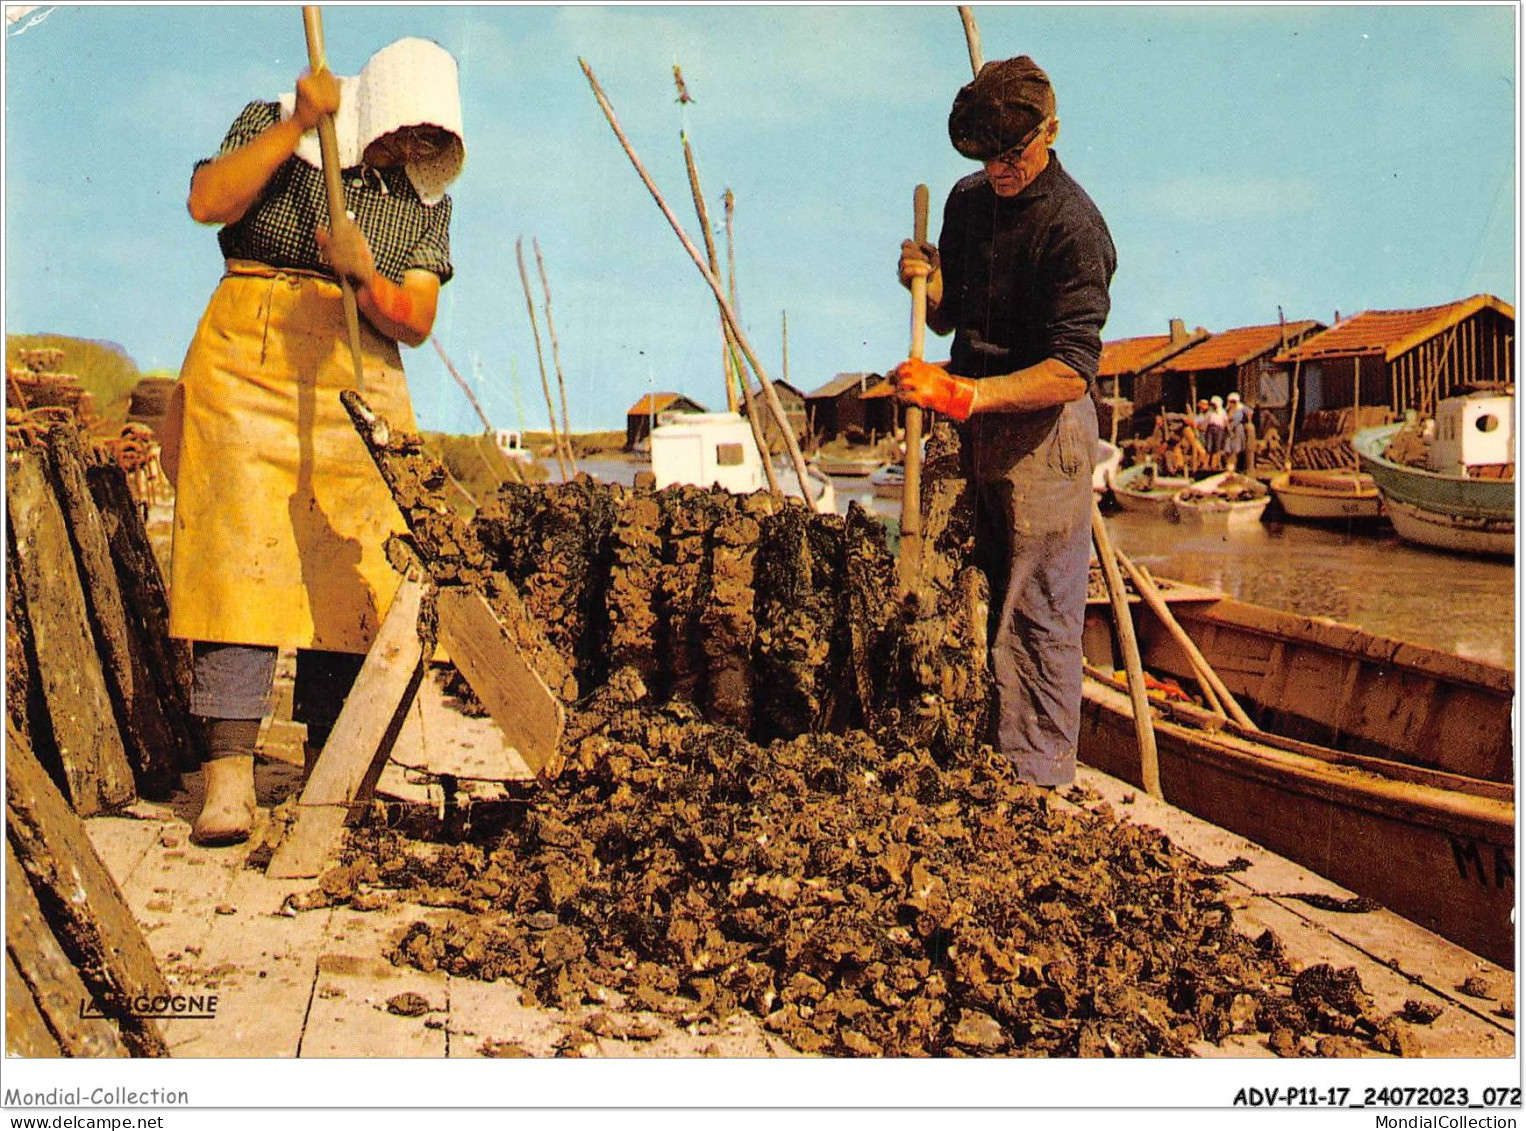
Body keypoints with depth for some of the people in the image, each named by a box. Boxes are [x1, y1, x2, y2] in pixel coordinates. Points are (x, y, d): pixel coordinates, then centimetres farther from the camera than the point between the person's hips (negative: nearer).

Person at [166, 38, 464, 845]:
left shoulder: (426, 198, 12)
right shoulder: (271, 129, 8)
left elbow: (416, 322, 3)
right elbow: (208, 202, -10)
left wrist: (365, 275, -17)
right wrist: (296, 126, -14)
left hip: (359, 382, 3)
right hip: (248, 364, -2)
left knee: (354, 567, -5)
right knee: (239, 551, -14)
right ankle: (230, 771, -18)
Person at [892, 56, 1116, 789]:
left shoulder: (1073, 227, -15)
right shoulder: (968, 200, 9)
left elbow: (1070, 371, -24)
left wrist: (960, 394, -32)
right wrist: (928, 283, -4)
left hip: (1043, 432, -7)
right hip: (978, 426, 7)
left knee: (1037, 617, -3)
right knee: (988, 599, 11)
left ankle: (1037, 784, 6)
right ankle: (993, 760, 21)